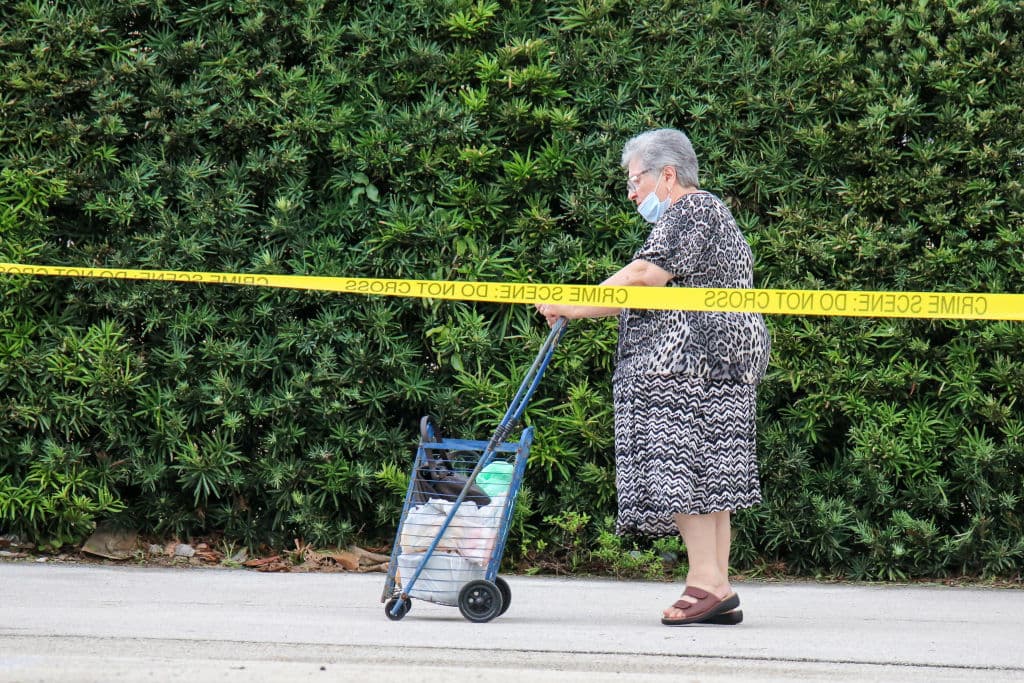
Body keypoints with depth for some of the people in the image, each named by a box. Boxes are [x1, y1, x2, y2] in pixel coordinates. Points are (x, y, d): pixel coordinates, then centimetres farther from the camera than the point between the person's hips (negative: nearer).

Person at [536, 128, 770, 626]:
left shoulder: (690, 214, -7)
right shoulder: (704, 214, 27)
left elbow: (642, 278, -17)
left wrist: (574, 308, -13)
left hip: (688, 364, -11)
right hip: (719, 367, 11)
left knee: (680, 464, -13)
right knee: (707, 472, 5)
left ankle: (707, 582, -17)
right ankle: (718, 591, 1)